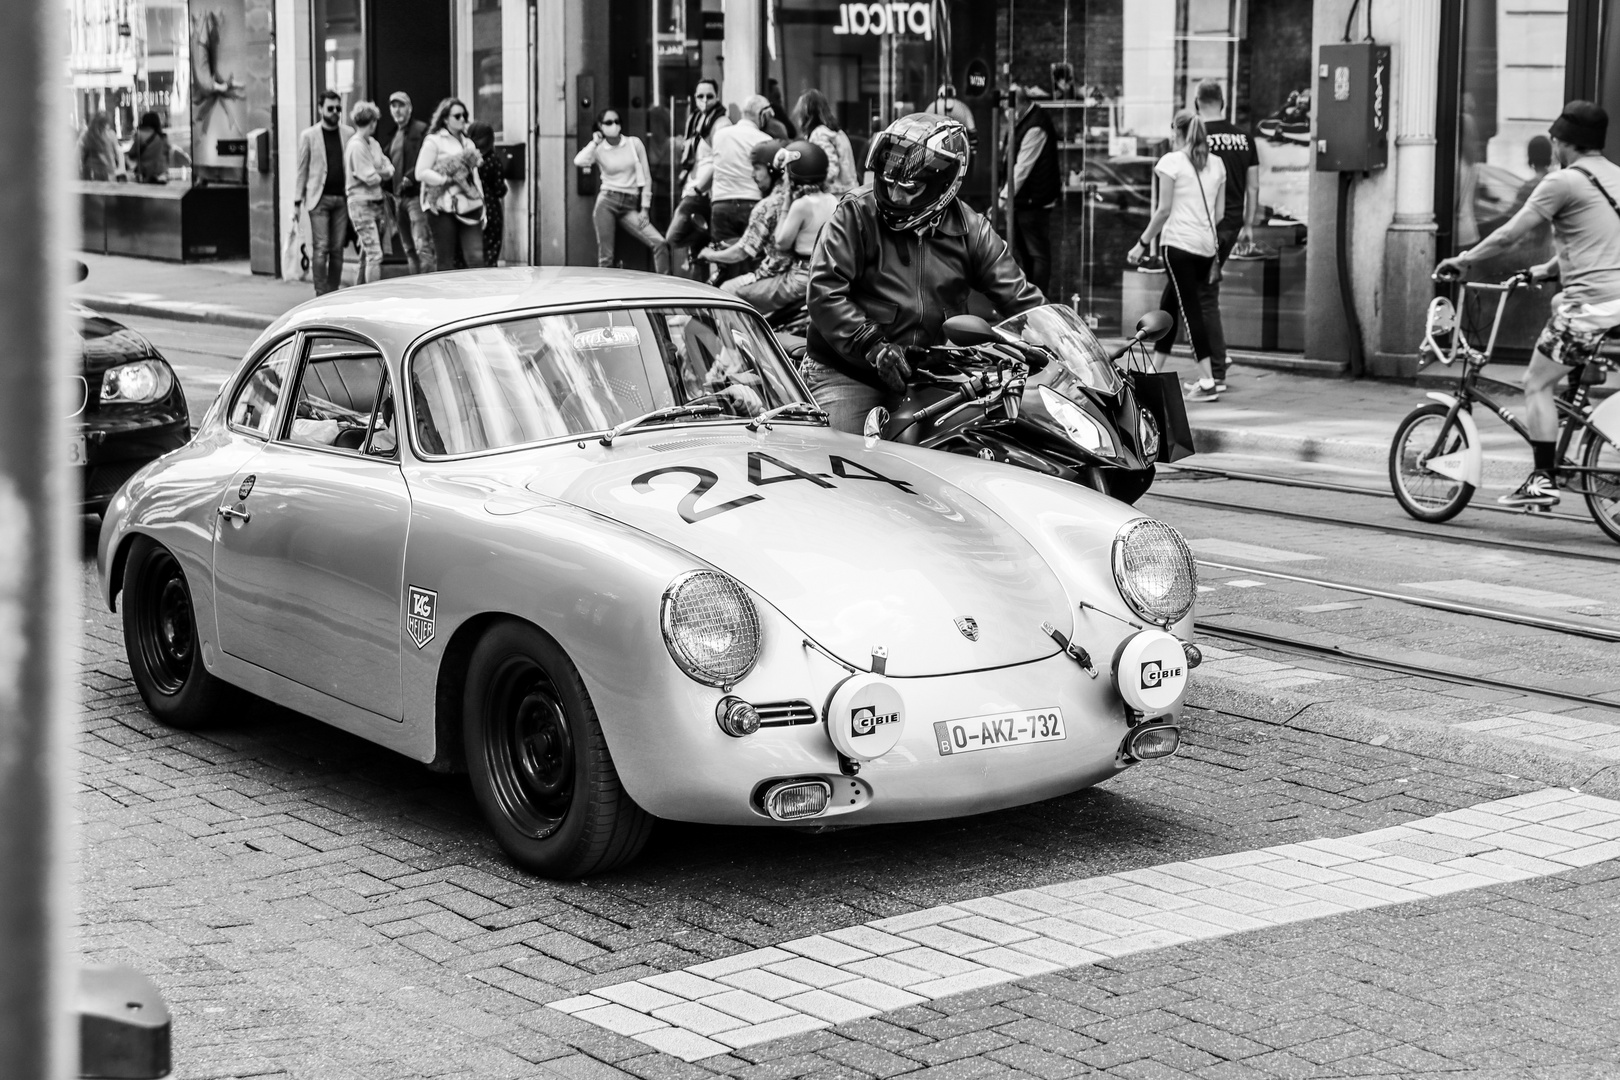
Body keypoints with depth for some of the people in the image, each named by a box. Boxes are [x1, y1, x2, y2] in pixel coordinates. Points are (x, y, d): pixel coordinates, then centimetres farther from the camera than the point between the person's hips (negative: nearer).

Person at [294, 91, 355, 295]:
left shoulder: (348, 133, 9)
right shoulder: (308, 135, 3)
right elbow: (302, 169, 5)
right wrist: (298, 199, 1)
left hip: (342, 198, 3)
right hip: (319, 198, -3)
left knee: (337, 249, 3)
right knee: (320, 248, -8)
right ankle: (321, 294, -5)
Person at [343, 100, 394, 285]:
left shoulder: (373, 143, 12)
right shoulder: (356, 146, -15)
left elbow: (389, 169, 10)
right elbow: (370, 178, -18)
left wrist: (379, 172, -11)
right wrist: (382, 174, 3)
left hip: (376, 203, 9)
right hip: (362, 204, -9)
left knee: (367, 255, 13)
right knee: (375, 255, -14)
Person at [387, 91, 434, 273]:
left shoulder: (421, 130, -4)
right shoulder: (393, 135, 20)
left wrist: (410, 178, -20)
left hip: (415, 195, -8)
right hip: (399, 197, 8)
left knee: (422, 246, -14)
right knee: (408, 249, 10)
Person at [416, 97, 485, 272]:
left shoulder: (468, 143, 20)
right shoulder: (434, 141, 1)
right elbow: (421, 172, -7)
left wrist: (482, 208, 17)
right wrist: (448, 180, -15)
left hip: (469, 208, 5)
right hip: (444, 209, -5)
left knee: (476, 258, -8)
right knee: (445, 262, 0)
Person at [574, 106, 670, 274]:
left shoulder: (634, 143, 7)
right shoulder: (598, 149, 4)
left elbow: (646, 178, 9)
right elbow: (579, 161, -19)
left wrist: (644, 209, 2)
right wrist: (595, 142, -6)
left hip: (630, 207, 1)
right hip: (607, 202, -1)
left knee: (659, 243, -13)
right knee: (605, 256, -4)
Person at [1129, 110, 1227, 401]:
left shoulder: (1171, 161, -5)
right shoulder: (1216, 164, 13)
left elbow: (1164, 210, -8)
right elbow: (1219, 211, 14)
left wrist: (1142, 244, -2)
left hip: (1180, 244, -6)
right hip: (1207, 246, 6)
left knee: (1191, 311, -7)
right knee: (1168, 306, 17)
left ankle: (1208, 382, -13)